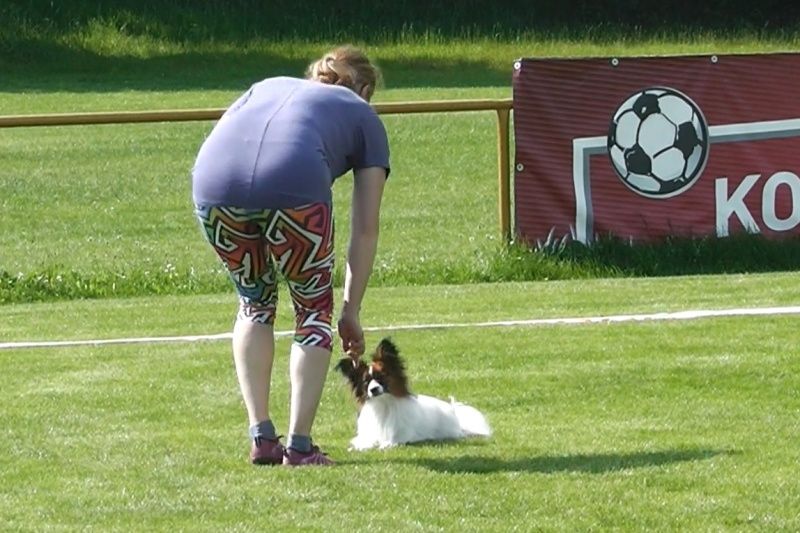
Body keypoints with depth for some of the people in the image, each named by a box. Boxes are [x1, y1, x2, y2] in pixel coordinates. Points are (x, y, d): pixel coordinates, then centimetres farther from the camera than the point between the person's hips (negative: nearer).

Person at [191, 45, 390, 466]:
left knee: (255, 302, 27)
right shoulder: (364, 118, 30)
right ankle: (299, 445, 14)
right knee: (314, 309, 19)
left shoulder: (268, 87, 39)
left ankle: (261, 438, 24)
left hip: (214, 184, 3)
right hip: (292, 187, -3)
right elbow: (366, 229, 26)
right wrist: (351, 312, 30)